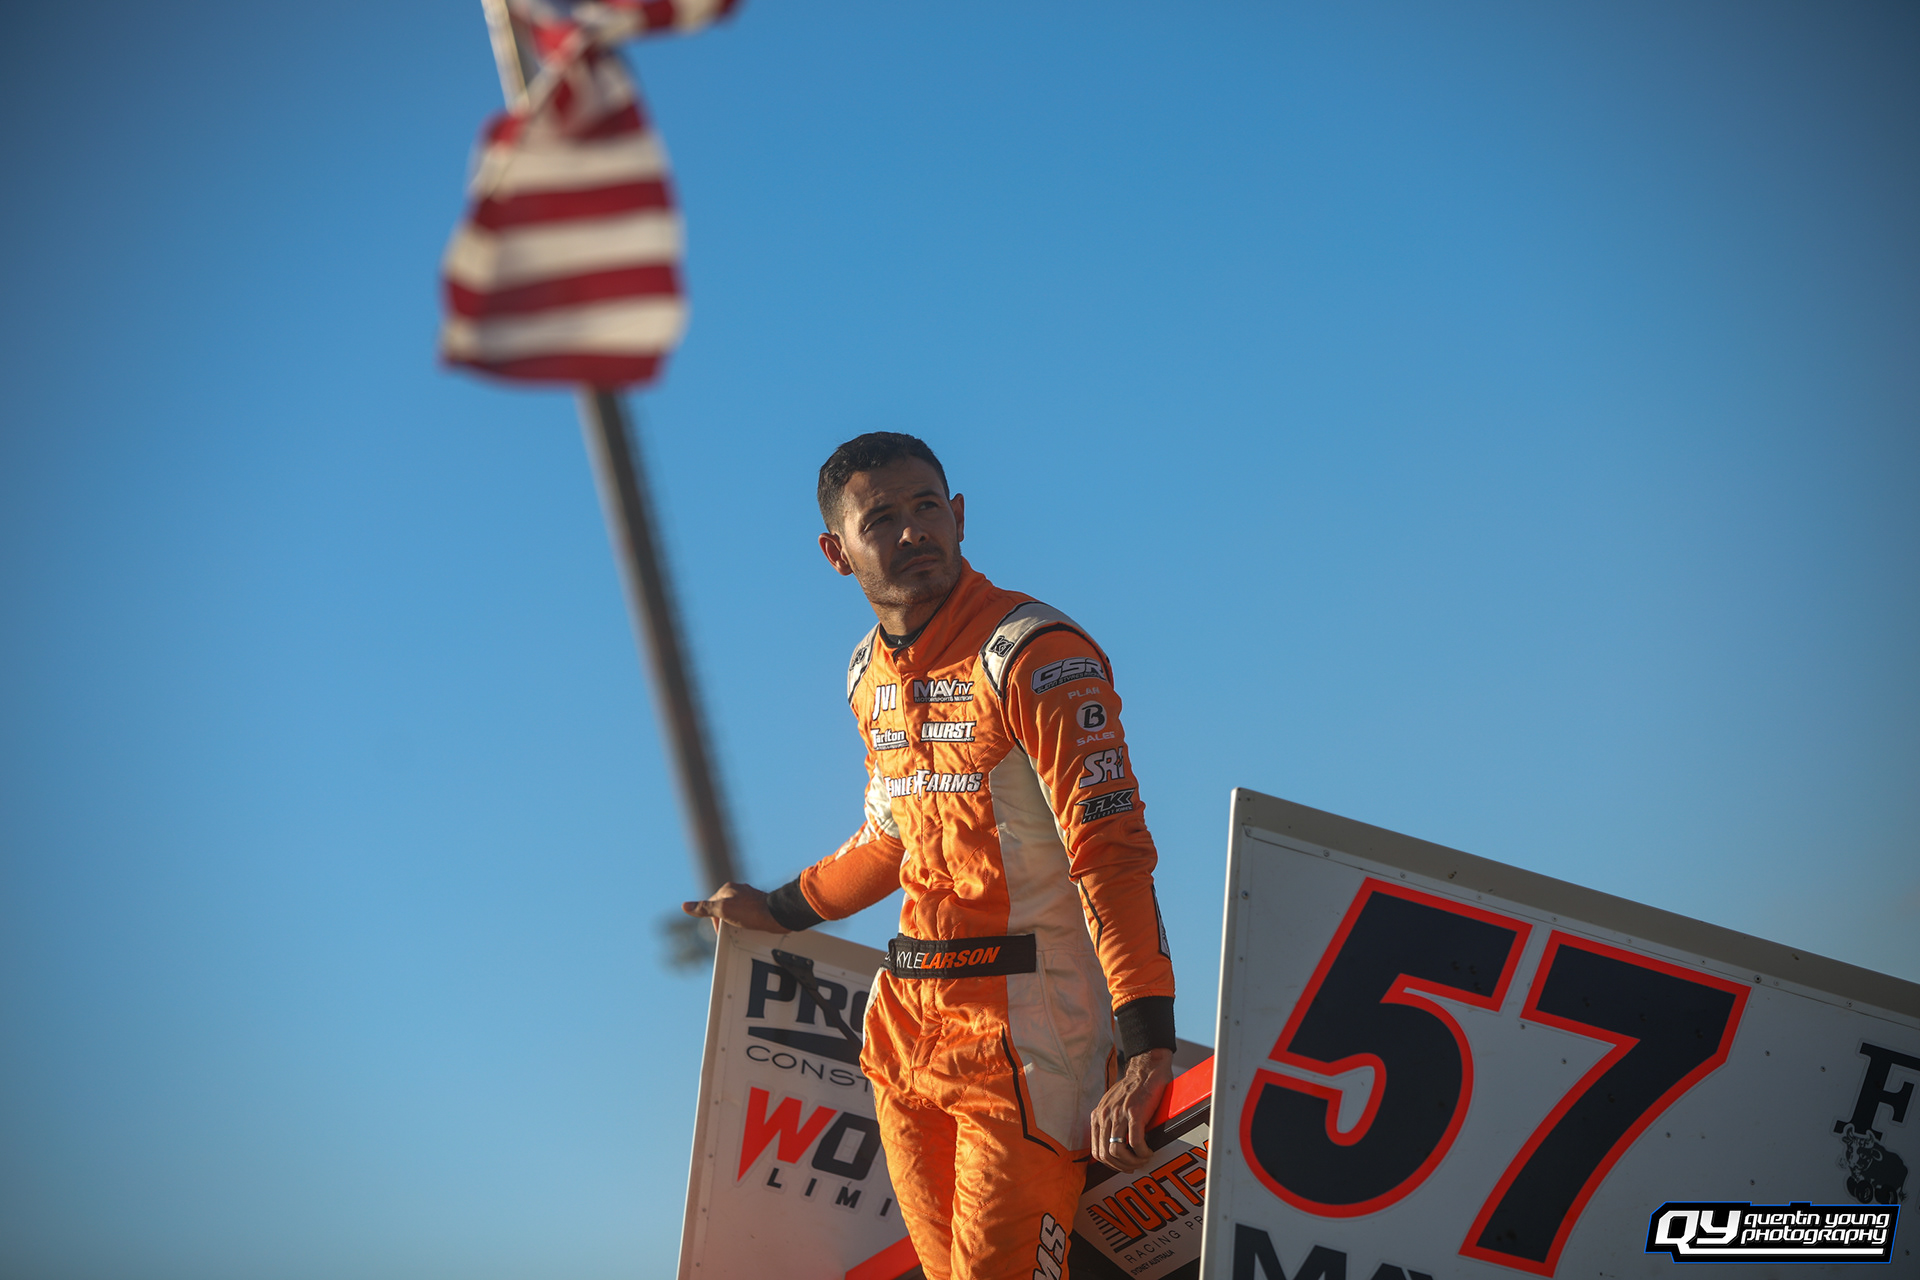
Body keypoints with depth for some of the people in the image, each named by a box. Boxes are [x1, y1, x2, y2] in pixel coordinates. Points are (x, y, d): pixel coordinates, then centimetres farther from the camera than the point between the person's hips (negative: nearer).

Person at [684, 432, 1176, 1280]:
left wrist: (1145, 1046, -28)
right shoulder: (870, 676, 10)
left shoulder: (1033, 655, -14)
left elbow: (1111, 850, -21)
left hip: (1024, 1031, -7)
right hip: (908, 1022, 7)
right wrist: (779, 912, 34)